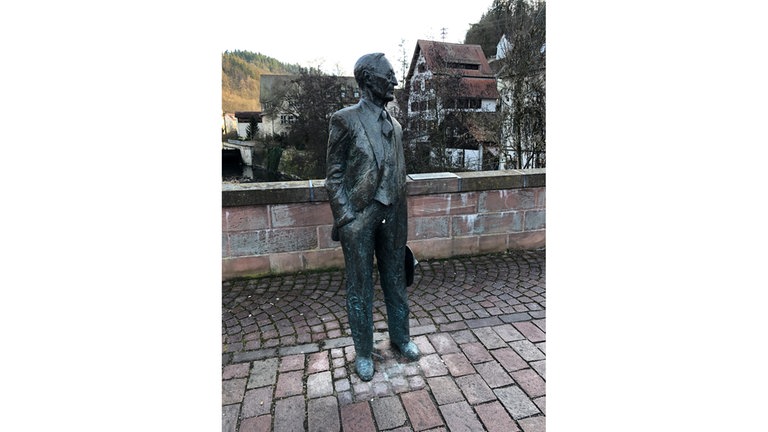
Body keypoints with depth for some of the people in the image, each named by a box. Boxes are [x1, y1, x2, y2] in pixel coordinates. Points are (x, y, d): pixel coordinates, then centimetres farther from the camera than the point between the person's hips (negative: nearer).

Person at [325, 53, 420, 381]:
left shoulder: (395, 125, 12)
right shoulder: (346, 119, -5)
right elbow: (334, 175, -5)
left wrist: (401, 217, 13)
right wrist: (345, 218, -12)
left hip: (392, 215, 5)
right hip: (359, 216, -5)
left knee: (395, 279, 17)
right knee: (360, 286, 8)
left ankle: (400, 337, 38)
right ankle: (363, 351, 27)